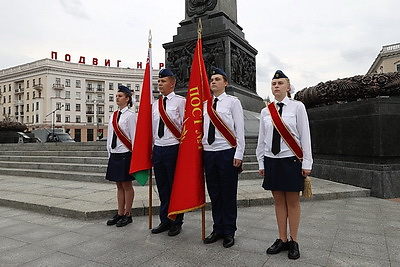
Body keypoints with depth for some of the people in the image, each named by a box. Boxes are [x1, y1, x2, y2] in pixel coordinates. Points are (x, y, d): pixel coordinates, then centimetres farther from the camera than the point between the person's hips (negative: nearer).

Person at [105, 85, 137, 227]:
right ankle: (120, 213, 25)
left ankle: (127, 215, 16)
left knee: (126, 185, 3)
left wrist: (135, 156, -11)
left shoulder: (130, 115, -8)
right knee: (119, 185, 14)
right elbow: (110, 135, 16)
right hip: (114, 154, 7)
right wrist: (109, 153, 15)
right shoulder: (113, 115, 13)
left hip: (125, 154, -7)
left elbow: (134, 137, -10)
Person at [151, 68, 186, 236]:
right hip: (158, 149, 6)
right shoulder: (155, 104, 14)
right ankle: (165, 221, 27)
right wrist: (151, 149, 15)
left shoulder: (180, 101, -5)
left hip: (173, 149, -6)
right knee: (162, 187, 13)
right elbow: (153, 128, 17)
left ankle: (177, 223, 20)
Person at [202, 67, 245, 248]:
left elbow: (240, 130, -3)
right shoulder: (205, 104, 13)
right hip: (208, 152, 5)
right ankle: (218, 230, 26)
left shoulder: (233, 102, 0)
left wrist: (238, 154, -9)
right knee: (214, 194, 11)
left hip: (227, 153, -4)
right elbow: (202, 129, 14)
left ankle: (229, 232, 20)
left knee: (228, 194, 4)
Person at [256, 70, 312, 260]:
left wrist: (307, 162, -5)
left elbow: (305, 136, -3)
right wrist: (261, 162, 8)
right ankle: (282, 240, 24)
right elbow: (261, 138, 9)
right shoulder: (265, 111, 7)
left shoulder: (297, 107, -2)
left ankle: (294, 242, 22)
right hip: (271, 160, 3)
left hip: (291, 159, -3)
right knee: (278, 201, 10)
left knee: (293, 201, 6)